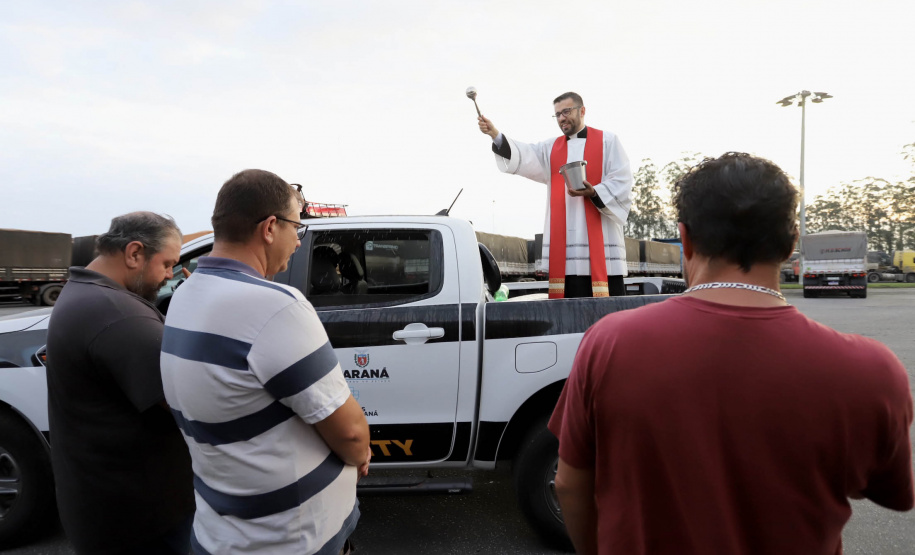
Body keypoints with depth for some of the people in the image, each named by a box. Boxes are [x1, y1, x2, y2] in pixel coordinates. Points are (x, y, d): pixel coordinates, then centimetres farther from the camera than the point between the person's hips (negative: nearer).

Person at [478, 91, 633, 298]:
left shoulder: (607, 141, 10)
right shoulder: (551, 148, 19)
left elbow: (622, 182, 1)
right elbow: (526, 157, 0)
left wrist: (594, 192, -17)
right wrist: (495, 134, -14)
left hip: (600, 239, -3)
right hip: (563, 241, 3)